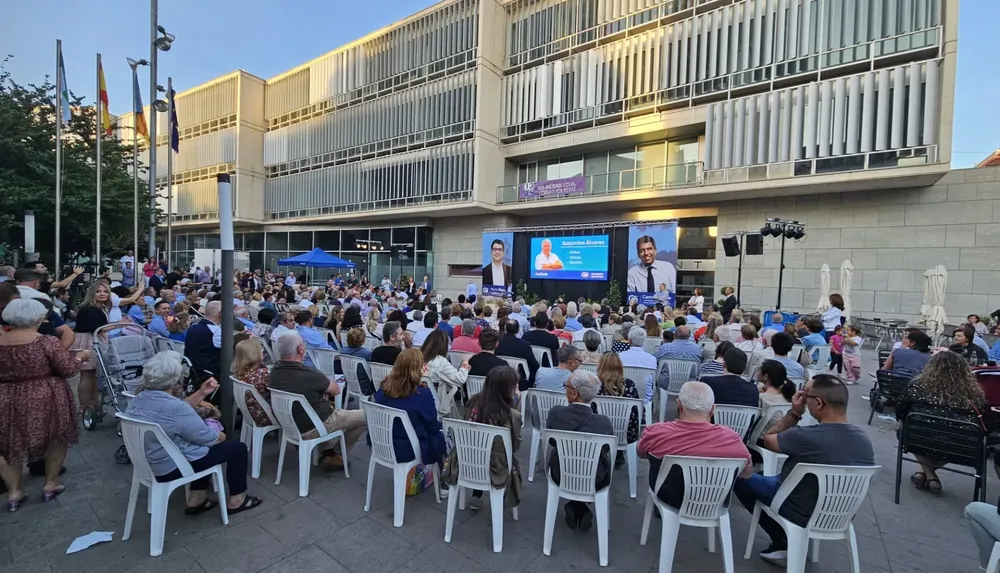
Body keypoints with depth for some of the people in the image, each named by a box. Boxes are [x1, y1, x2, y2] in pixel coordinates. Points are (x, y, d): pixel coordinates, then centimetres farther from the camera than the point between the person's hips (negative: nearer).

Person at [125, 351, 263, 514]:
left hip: (148, 464, 9)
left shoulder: (137, 399, -2)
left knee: (205, 442, 28)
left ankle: (196, 500, 28)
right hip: (171, 468, -9)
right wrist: (221, 436, 2)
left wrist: (201, 394, 2)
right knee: (238, 448, 3)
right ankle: (236, 501, 17)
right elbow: (209, 437, -19)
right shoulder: (175, 407, -30)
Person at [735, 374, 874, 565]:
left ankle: (783, 543, 14)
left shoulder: (804, 437, -33)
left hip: (799, 515, -6)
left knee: (740, 476, 11)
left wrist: (794, 413, -10)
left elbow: (768, 439, -13)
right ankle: (788, 540, 22)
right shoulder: (863, 439, -13)